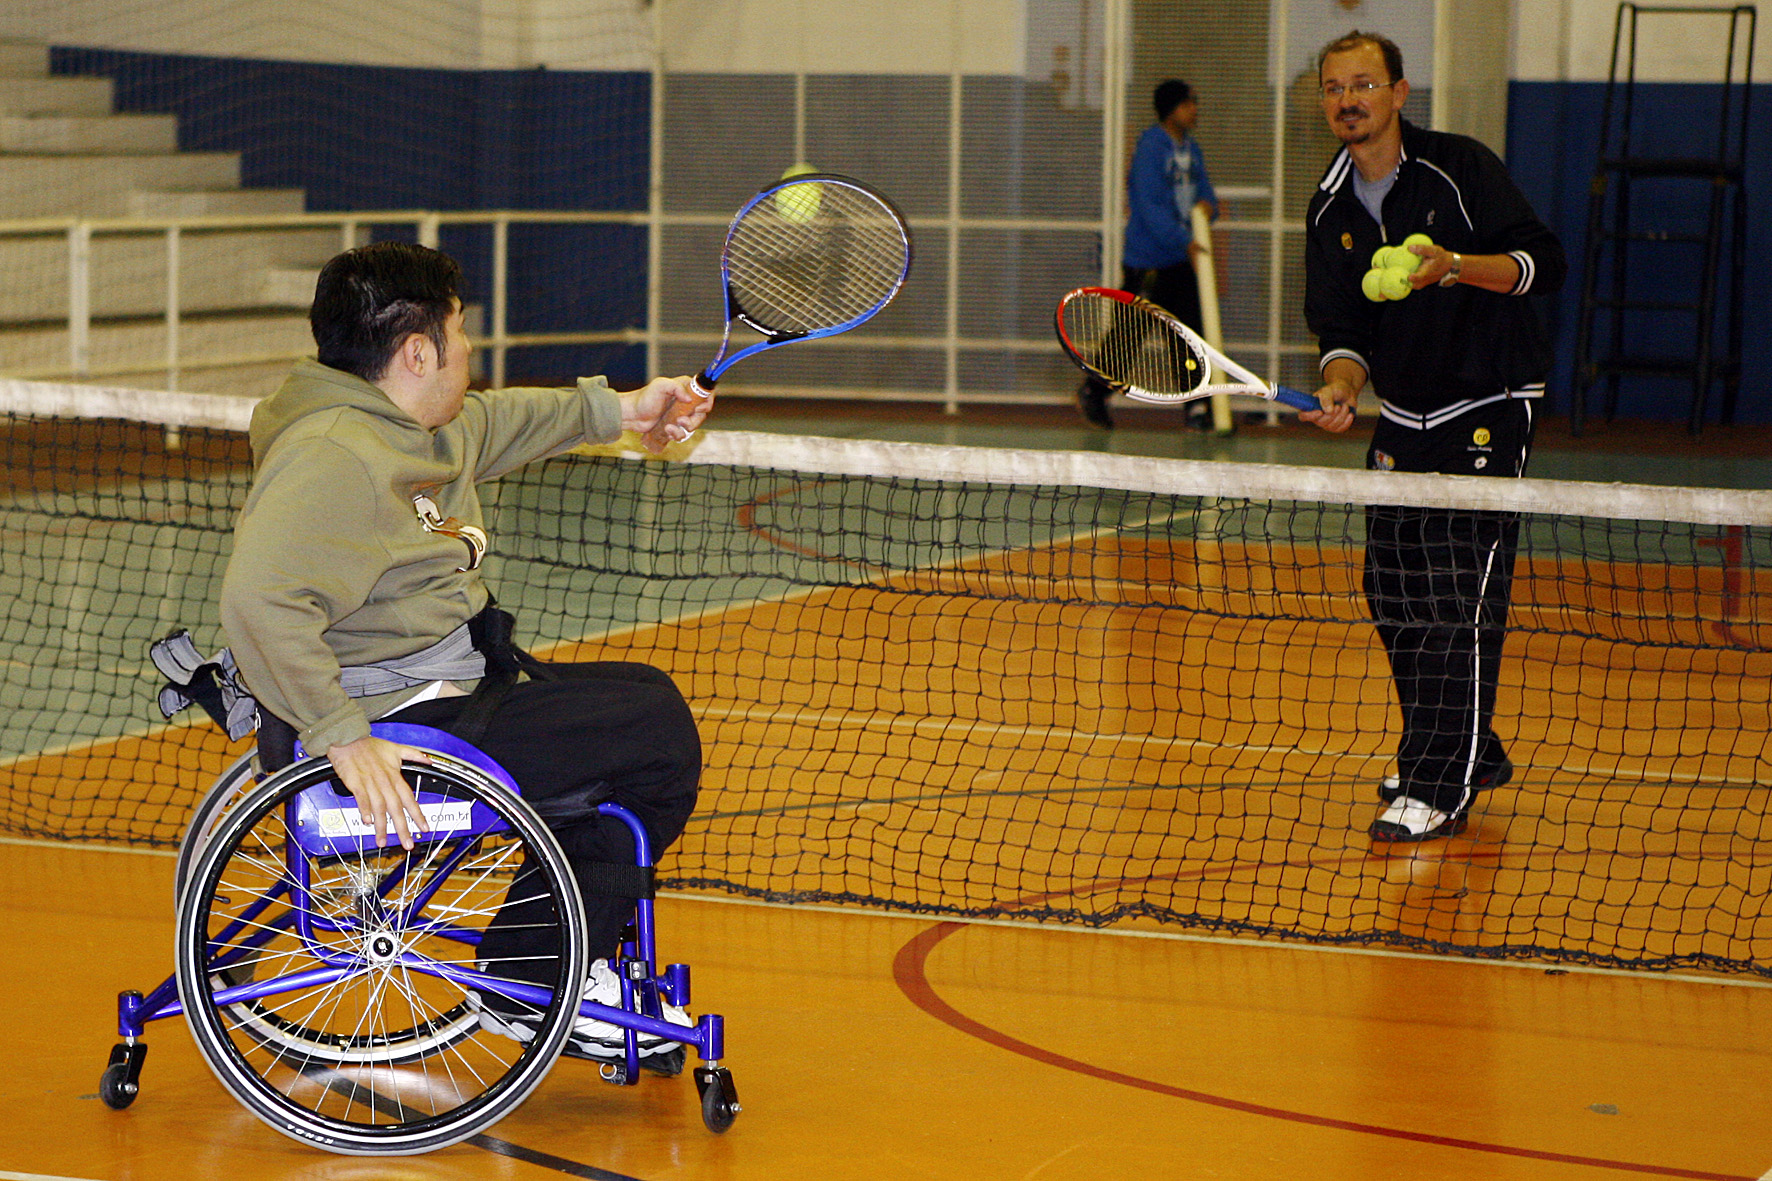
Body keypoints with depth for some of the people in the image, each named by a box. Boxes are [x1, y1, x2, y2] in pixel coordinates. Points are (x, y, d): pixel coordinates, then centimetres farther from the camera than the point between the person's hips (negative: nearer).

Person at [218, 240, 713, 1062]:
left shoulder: (422, 430, 12)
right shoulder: (335, 460, -23)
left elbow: (499, 423, 36)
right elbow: (260, 601, -37)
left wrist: (616, 410, 29)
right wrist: (345, 739, -37)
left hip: (451, 689, 11)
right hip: (392, 730, -11)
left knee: (646, 699, 23)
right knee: (660, 746, -10)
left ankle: (574, 967, 23)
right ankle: (526, 986, -1)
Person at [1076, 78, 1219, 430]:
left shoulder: (1192, 149, 12)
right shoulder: (1150, 147, -13)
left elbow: (1205, 193, 17)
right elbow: (1150, 207, -20)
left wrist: (1208, 206, -8)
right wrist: (1184, 242, -27)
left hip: (1183, 260, 7)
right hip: (1147, 260, -7)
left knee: (1193, 330, -2)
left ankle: (1197, 404, 0)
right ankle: (1093, 392, 21)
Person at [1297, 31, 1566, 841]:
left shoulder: (1460, 169, -11)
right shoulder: (1330, 213, 5)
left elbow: (1543, 264, -13)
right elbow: (1342, 331, 4)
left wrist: (1456, 265, -29)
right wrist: (1339, 388, -16)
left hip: (1490, 409, -6)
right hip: (1404, 415, 6)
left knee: (1460, 598, -12)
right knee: (1393, 595, 7)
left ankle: (1441, 790, -11)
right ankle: (1471, 753, 25)